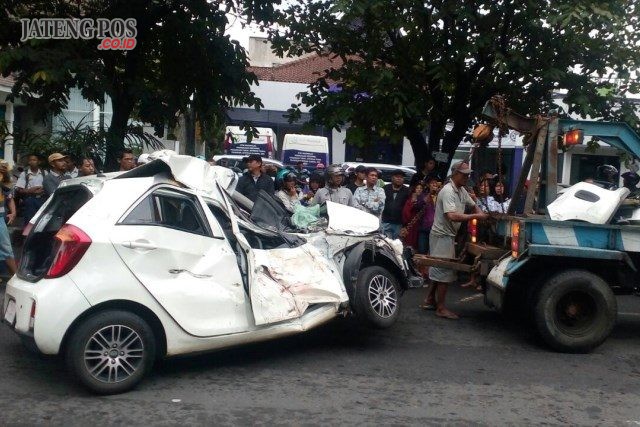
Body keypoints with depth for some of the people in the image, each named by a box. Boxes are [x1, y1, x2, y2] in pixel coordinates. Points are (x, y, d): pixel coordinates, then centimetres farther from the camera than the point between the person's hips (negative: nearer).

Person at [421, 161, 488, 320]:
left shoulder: (461, 190, 8)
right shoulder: (448, 191, -21)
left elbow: (473, 205, 22)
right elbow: (452, 216, -33)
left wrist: (481, 214, 2)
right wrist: (476, 216, -30)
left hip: (448, 235, 10)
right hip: (442, 236, -10)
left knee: (439, 270, 16)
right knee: (445, 272, -6)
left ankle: (429, 300, 26)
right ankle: (441, 308, 1)